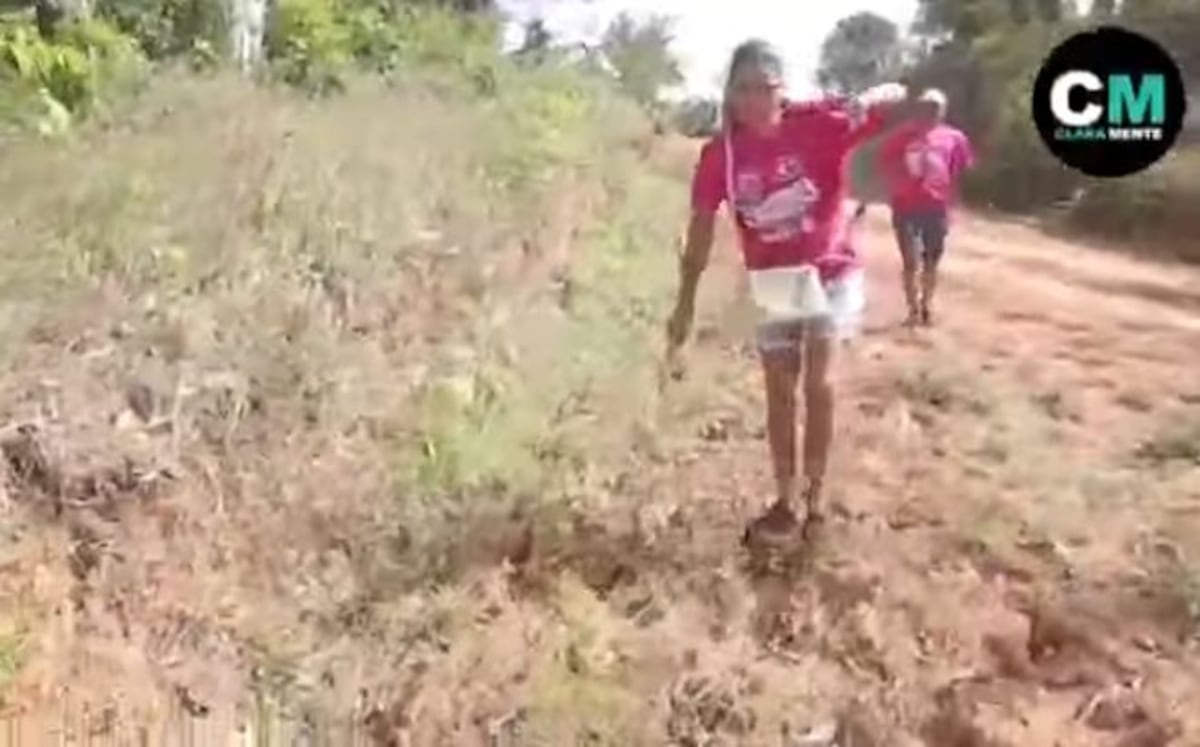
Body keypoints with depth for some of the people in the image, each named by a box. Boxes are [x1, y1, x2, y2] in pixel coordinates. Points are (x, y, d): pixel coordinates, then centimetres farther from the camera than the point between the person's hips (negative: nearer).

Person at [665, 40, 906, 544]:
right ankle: (785, 502, 20)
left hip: (830, 273, -2)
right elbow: (702, 227, -6)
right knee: (780, 392, 9)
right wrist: (686, 302, -6)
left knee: (818, 384, -8)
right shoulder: (720, 153, -13)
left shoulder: (816, 122, -18)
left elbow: (898, 97, -13)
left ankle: (814, 497, 7)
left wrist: (869, 101, -38)